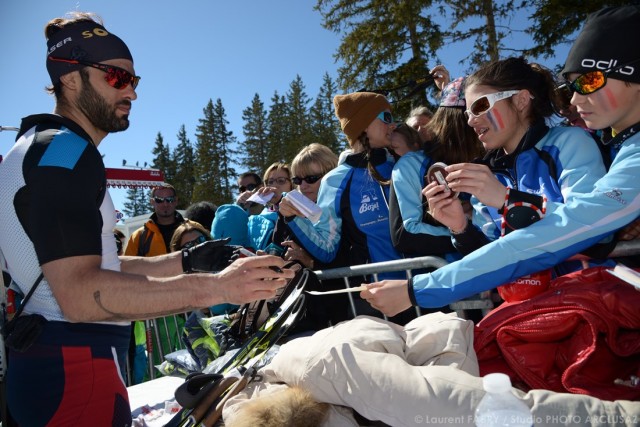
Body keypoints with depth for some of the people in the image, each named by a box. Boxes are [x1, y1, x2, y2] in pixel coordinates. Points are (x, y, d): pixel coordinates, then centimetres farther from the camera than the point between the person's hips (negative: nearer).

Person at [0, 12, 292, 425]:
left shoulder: (44, 146, 17)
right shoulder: (63, 150, -16)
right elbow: (81, 293, -28)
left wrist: (185, 262, 5)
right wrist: (216, 287, -33)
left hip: (52, 359, 10)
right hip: (74, 366, -10)